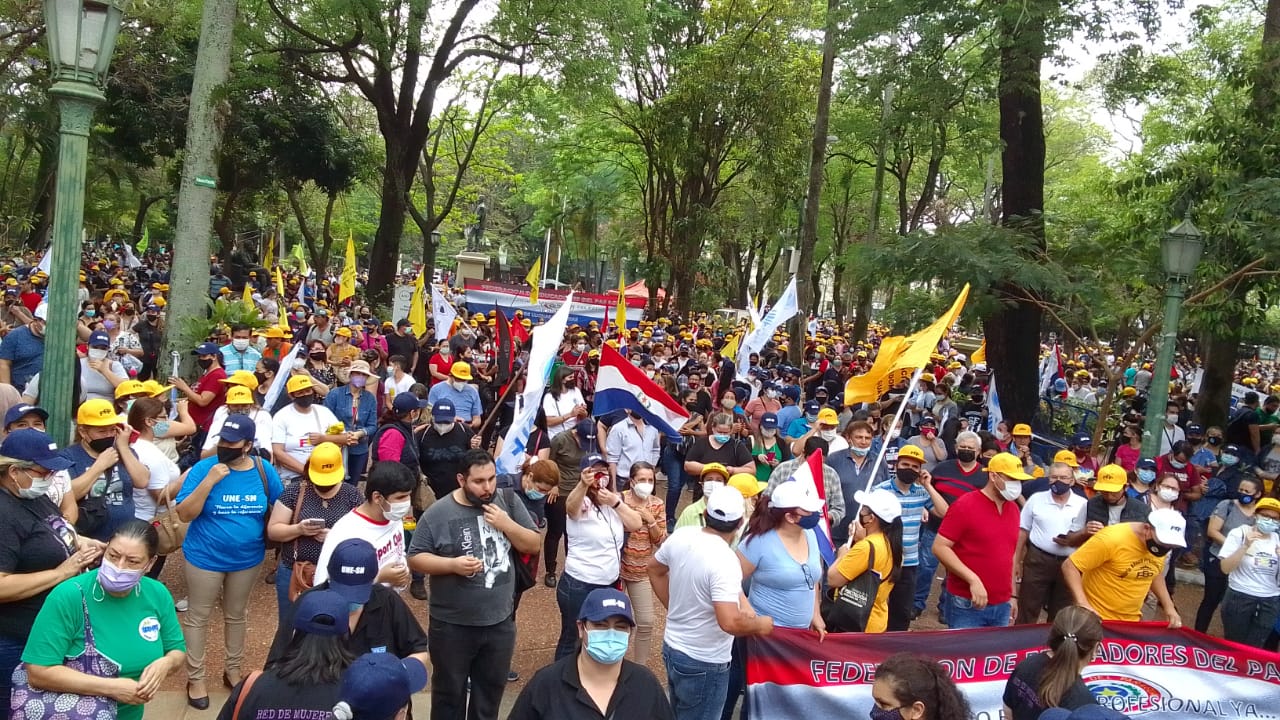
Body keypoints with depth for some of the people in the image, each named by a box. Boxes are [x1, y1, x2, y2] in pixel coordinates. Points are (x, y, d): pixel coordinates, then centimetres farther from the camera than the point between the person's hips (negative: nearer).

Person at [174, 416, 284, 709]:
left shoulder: (264, 470, -8)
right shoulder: (204, 468, -15)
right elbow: (184, 514, -19)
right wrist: (209, 481, -29)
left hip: (247, 559, 3)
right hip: (205, 558, -2)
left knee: (236, 616, 20)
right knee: (197, 617, 9)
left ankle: (233, 670, 37)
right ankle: (195, 678, 24)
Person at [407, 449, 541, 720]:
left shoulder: (508, 502, -3)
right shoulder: (438, 513, -13)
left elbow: (534, 545, 0)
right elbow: (415, 558, -8)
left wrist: (507, 525, -17)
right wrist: (453, 564, -23)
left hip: (500, 621, 3)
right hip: (452, 624, -3)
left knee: (492, 689, 20)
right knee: (449, 692, 13)